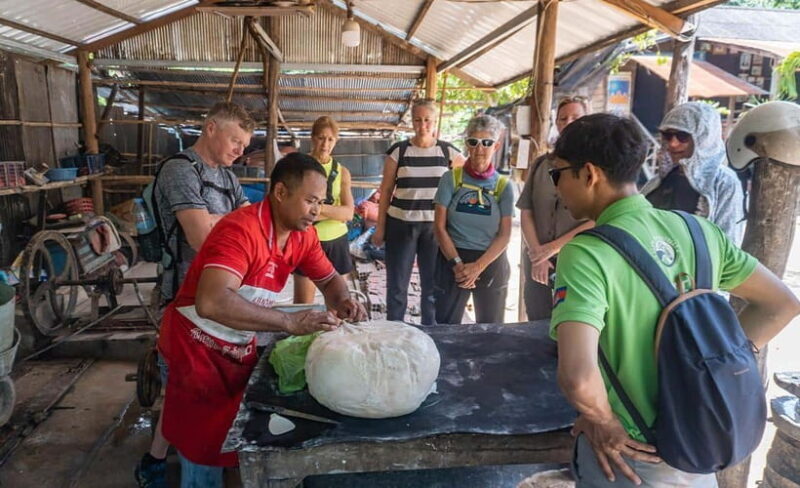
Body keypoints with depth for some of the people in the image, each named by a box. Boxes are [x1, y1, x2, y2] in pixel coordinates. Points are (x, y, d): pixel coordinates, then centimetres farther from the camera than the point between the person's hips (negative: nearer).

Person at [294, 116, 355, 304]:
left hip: (336, 241, 3)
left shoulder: (342, 172, 5)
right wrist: (335, 212, -16)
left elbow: (349, 213, -5)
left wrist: (319, 208, -21)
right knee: (303, 305, 2)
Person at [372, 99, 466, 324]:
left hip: (435, 226, 1)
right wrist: (380, 227, 0)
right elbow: (386, 190, 2)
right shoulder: (398, 151, -1)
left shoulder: (448, 151, 2)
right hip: (401, 224, -1)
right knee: (397, 285, 6)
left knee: (433, 285, 9)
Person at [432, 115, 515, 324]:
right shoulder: (451, 178, -2)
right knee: (446, 326, 6)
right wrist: (457, 263, -13)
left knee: (491, 328, 14)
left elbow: (504, 235, -2)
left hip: (491, 263, 1)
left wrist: (478, 266, -13)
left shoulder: (504, 185, 1)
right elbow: (439, 227, -4)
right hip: (453, 259, -1)